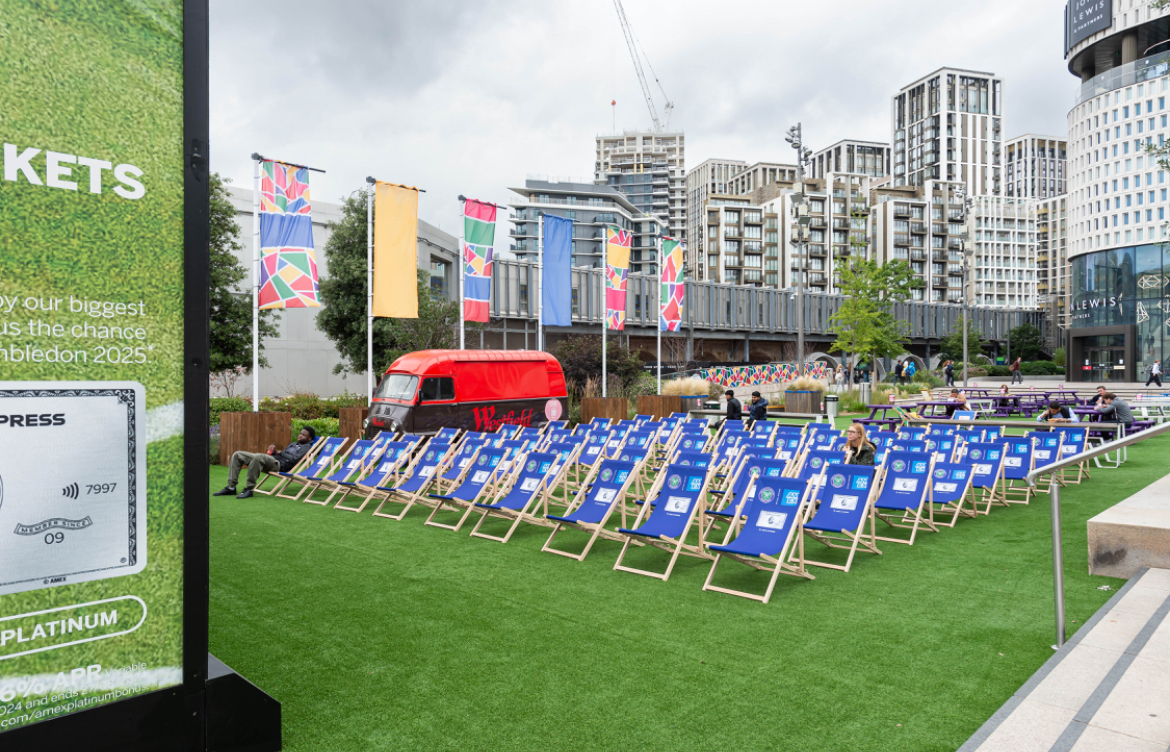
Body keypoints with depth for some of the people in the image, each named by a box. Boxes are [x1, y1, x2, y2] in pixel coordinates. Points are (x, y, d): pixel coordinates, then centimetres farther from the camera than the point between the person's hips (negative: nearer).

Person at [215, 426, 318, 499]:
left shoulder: (306, 447, 2)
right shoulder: (293, 444, 32)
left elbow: (294, 459, -13)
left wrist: (282, 453, -1)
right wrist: (273, 452, 8)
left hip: (280, 465, -10)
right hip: (271, 460, 10)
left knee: (257, 456, -40)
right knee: (237, 455, 4)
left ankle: (249, 489, -31)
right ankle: (231, 487, -3)